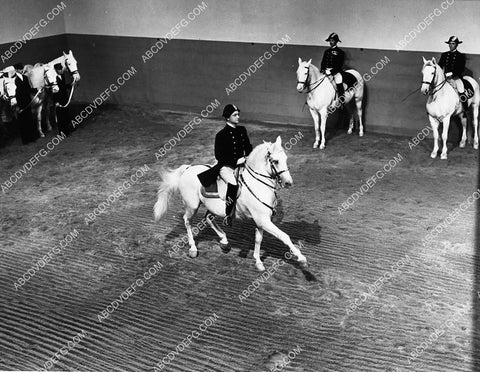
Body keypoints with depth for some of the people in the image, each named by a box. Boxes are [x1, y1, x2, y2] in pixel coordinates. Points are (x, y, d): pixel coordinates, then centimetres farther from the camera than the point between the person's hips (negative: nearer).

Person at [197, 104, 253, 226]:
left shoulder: (242, 130, 10)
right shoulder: (221, 135, -8)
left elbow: (248, 148, 20)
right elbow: (219, 156, -11)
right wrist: (236, 161, -18)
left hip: (240, 164, 7)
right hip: (226, 166, -7)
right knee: (233, 184, -34)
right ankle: (228, 215, -23)